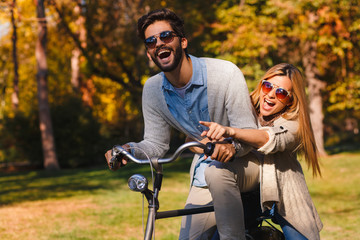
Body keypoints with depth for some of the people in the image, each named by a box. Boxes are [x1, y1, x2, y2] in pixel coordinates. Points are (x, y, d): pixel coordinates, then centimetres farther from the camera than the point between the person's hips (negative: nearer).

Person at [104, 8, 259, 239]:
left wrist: (232, 145, -46)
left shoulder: (225, 73, -22)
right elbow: (156, 144, 0)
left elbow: (249, 133, -23)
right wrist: (129, 149, -21)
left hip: (244, 160, -5)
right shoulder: (152, 90, -6)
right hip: (205, 164, 5)